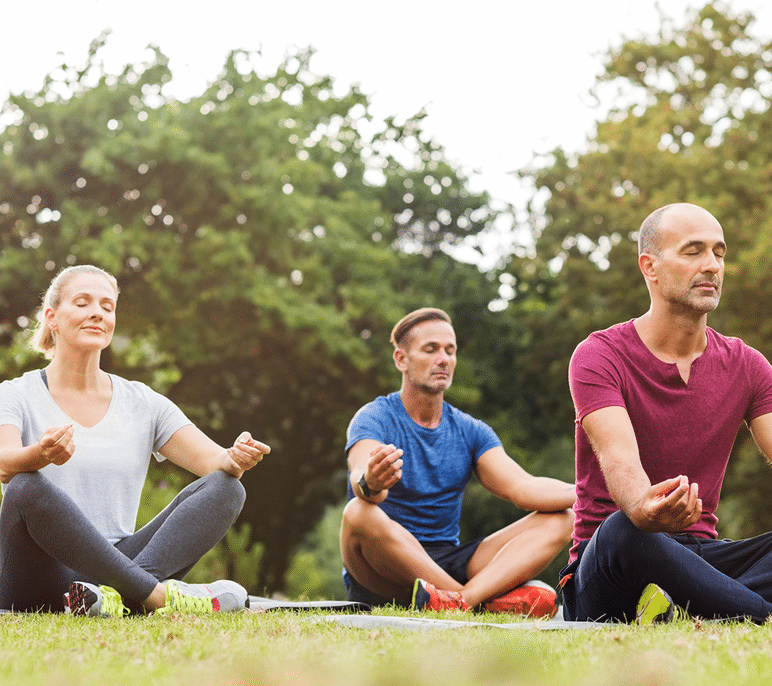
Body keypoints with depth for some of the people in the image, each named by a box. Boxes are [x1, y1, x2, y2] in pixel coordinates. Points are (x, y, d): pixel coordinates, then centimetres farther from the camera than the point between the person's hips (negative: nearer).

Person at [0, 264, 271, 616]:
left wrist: (235, 458, -23)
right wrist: (42, 454, -42)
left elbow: (213, 461, 2)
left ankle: (119, 593, -38)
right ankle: (158, 594, -35)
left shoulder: (143, 403, 14)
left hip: (117, 565, 4)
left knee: (225, 488, -15)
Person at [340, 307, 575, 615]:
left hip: (445, 564, 5)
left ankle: (463, 599, -36)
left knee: (557, 520, -10)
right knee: (360, 513, -37)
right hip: (384, 574, -5)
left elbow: (522, 488, -3)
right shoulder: (373, 420, -5)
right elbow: (360, 476, -27)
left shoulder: (470, 431, 11)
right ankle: (489, 599, -28)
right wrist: (369, 483, -53)